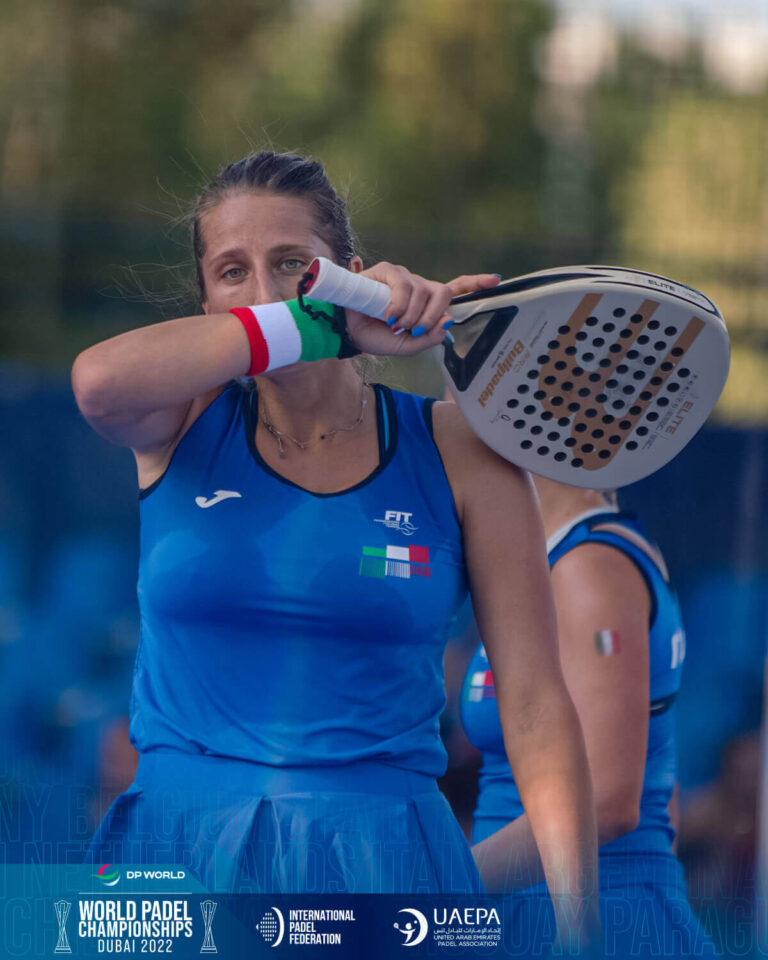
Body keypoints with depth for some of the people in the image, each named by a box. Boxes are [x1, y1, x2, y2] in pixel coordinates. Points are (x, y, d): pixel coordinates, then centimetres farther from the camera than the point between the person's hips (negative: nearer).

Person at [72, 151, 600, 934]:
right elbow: (99, 379, -22)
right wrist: (324, 325, -20)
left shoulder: (457, 452, 2)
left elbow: (535, 708, 0)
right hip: (177, 859, 1)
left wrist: (574, 910, -9)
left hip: (381, 874, 0)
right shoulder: (187, 424, 4)